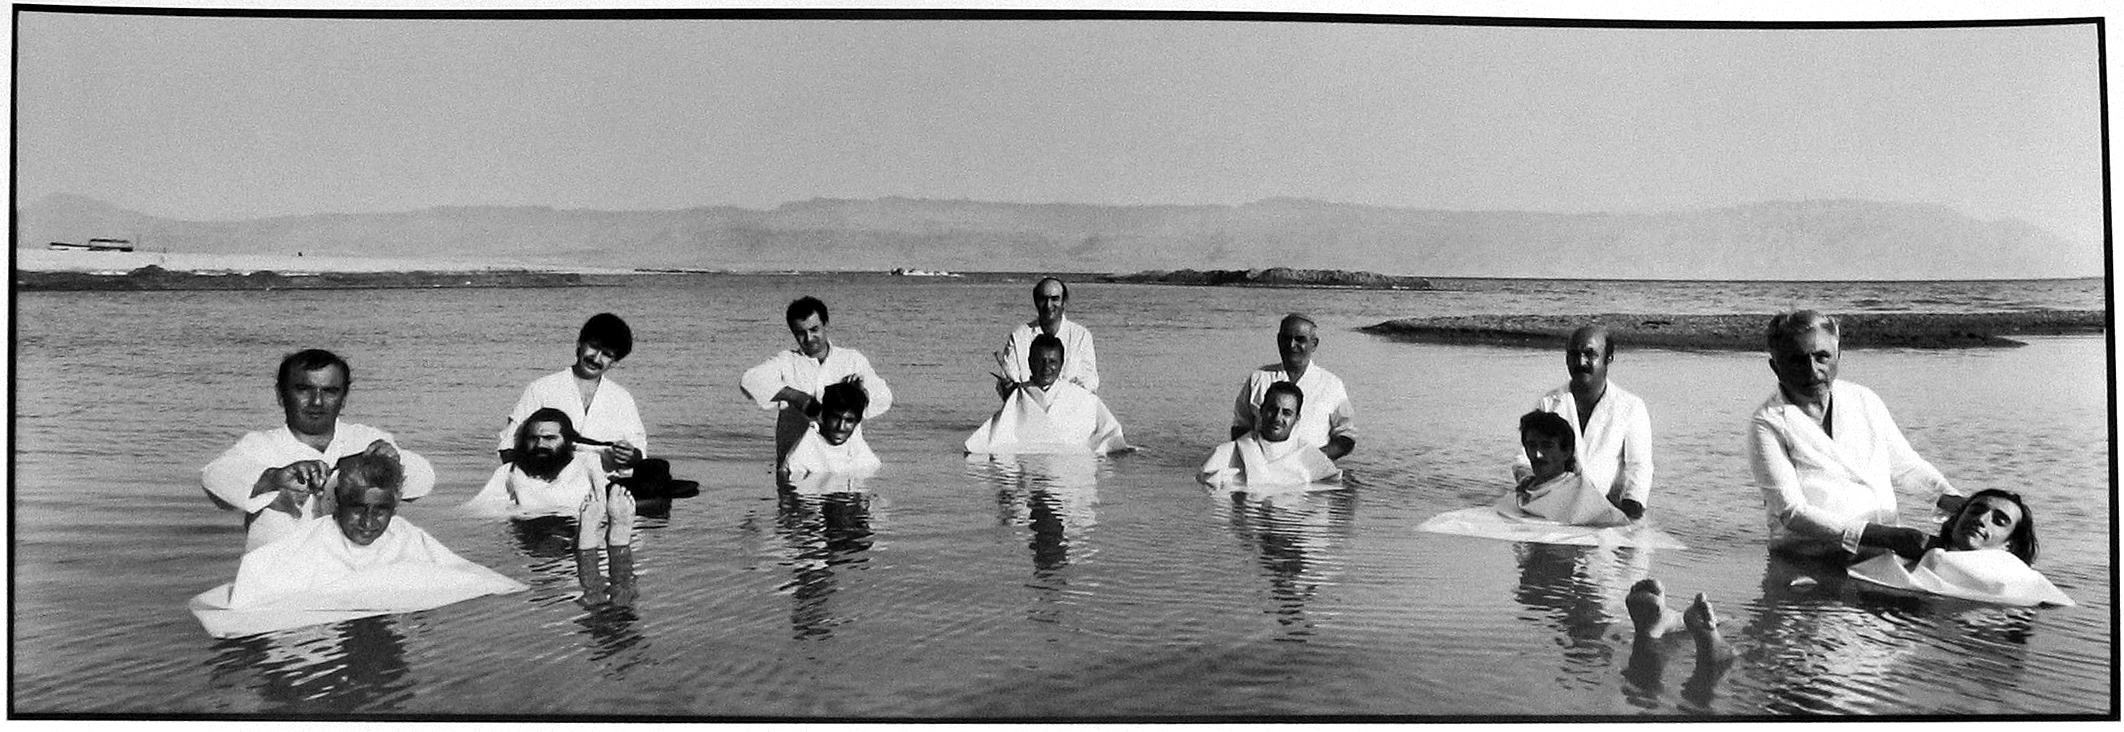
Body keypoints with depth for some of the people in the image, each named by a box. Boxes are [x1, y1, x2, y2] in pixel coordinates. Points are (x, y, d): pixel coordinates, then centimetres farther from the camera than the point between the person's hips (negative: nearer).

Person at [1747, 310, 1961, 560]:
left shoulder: (1864, 401, 11)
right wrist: (1885, 536, -21)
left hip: (1882, 557, 5)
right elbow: (1792, 513, -14)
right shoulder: (1768, 424, -7)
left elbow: (1906, 467, 24)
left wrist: (1953, 500, 4)